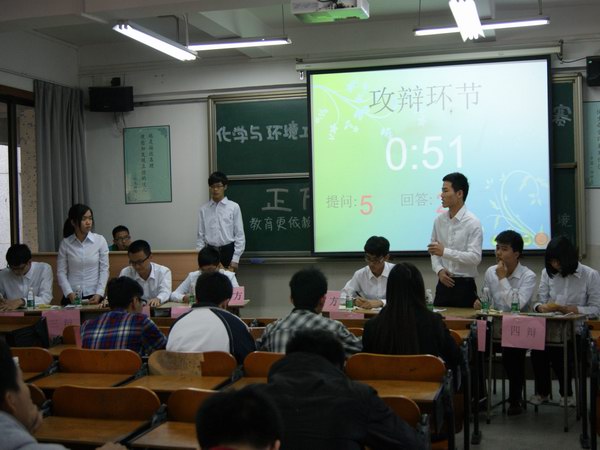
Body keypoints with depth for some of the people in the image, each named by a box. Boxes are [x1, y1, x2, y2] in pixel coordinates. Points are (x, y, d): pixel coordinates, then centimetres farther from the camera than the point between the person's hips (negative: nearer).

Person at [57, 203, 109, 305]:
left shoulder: (100, 240, 0)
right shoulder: (65, 243, 2)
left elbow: (104, 270, 1)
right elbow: (61, 272, 3)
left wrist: (99, 294, -8)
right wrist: (69, 293, -9)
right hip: (71, 297, 0)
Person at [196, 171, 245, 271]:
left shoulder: (234, 207, -3)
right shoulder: (204, 209, 4)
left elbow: (240, 235, -3)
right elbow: (201, 236, 6)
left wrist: (235, 259, -7)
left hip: (228, 251, -2)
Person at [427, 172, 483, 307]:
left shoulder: (472, 223, -10)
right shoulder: (439, 220, 5)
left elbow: (475, 257, -17)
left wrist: (445, 252, -23)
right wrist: (439, 270, -8)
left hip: (464, 286, -4)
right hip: (443, 284, 4)